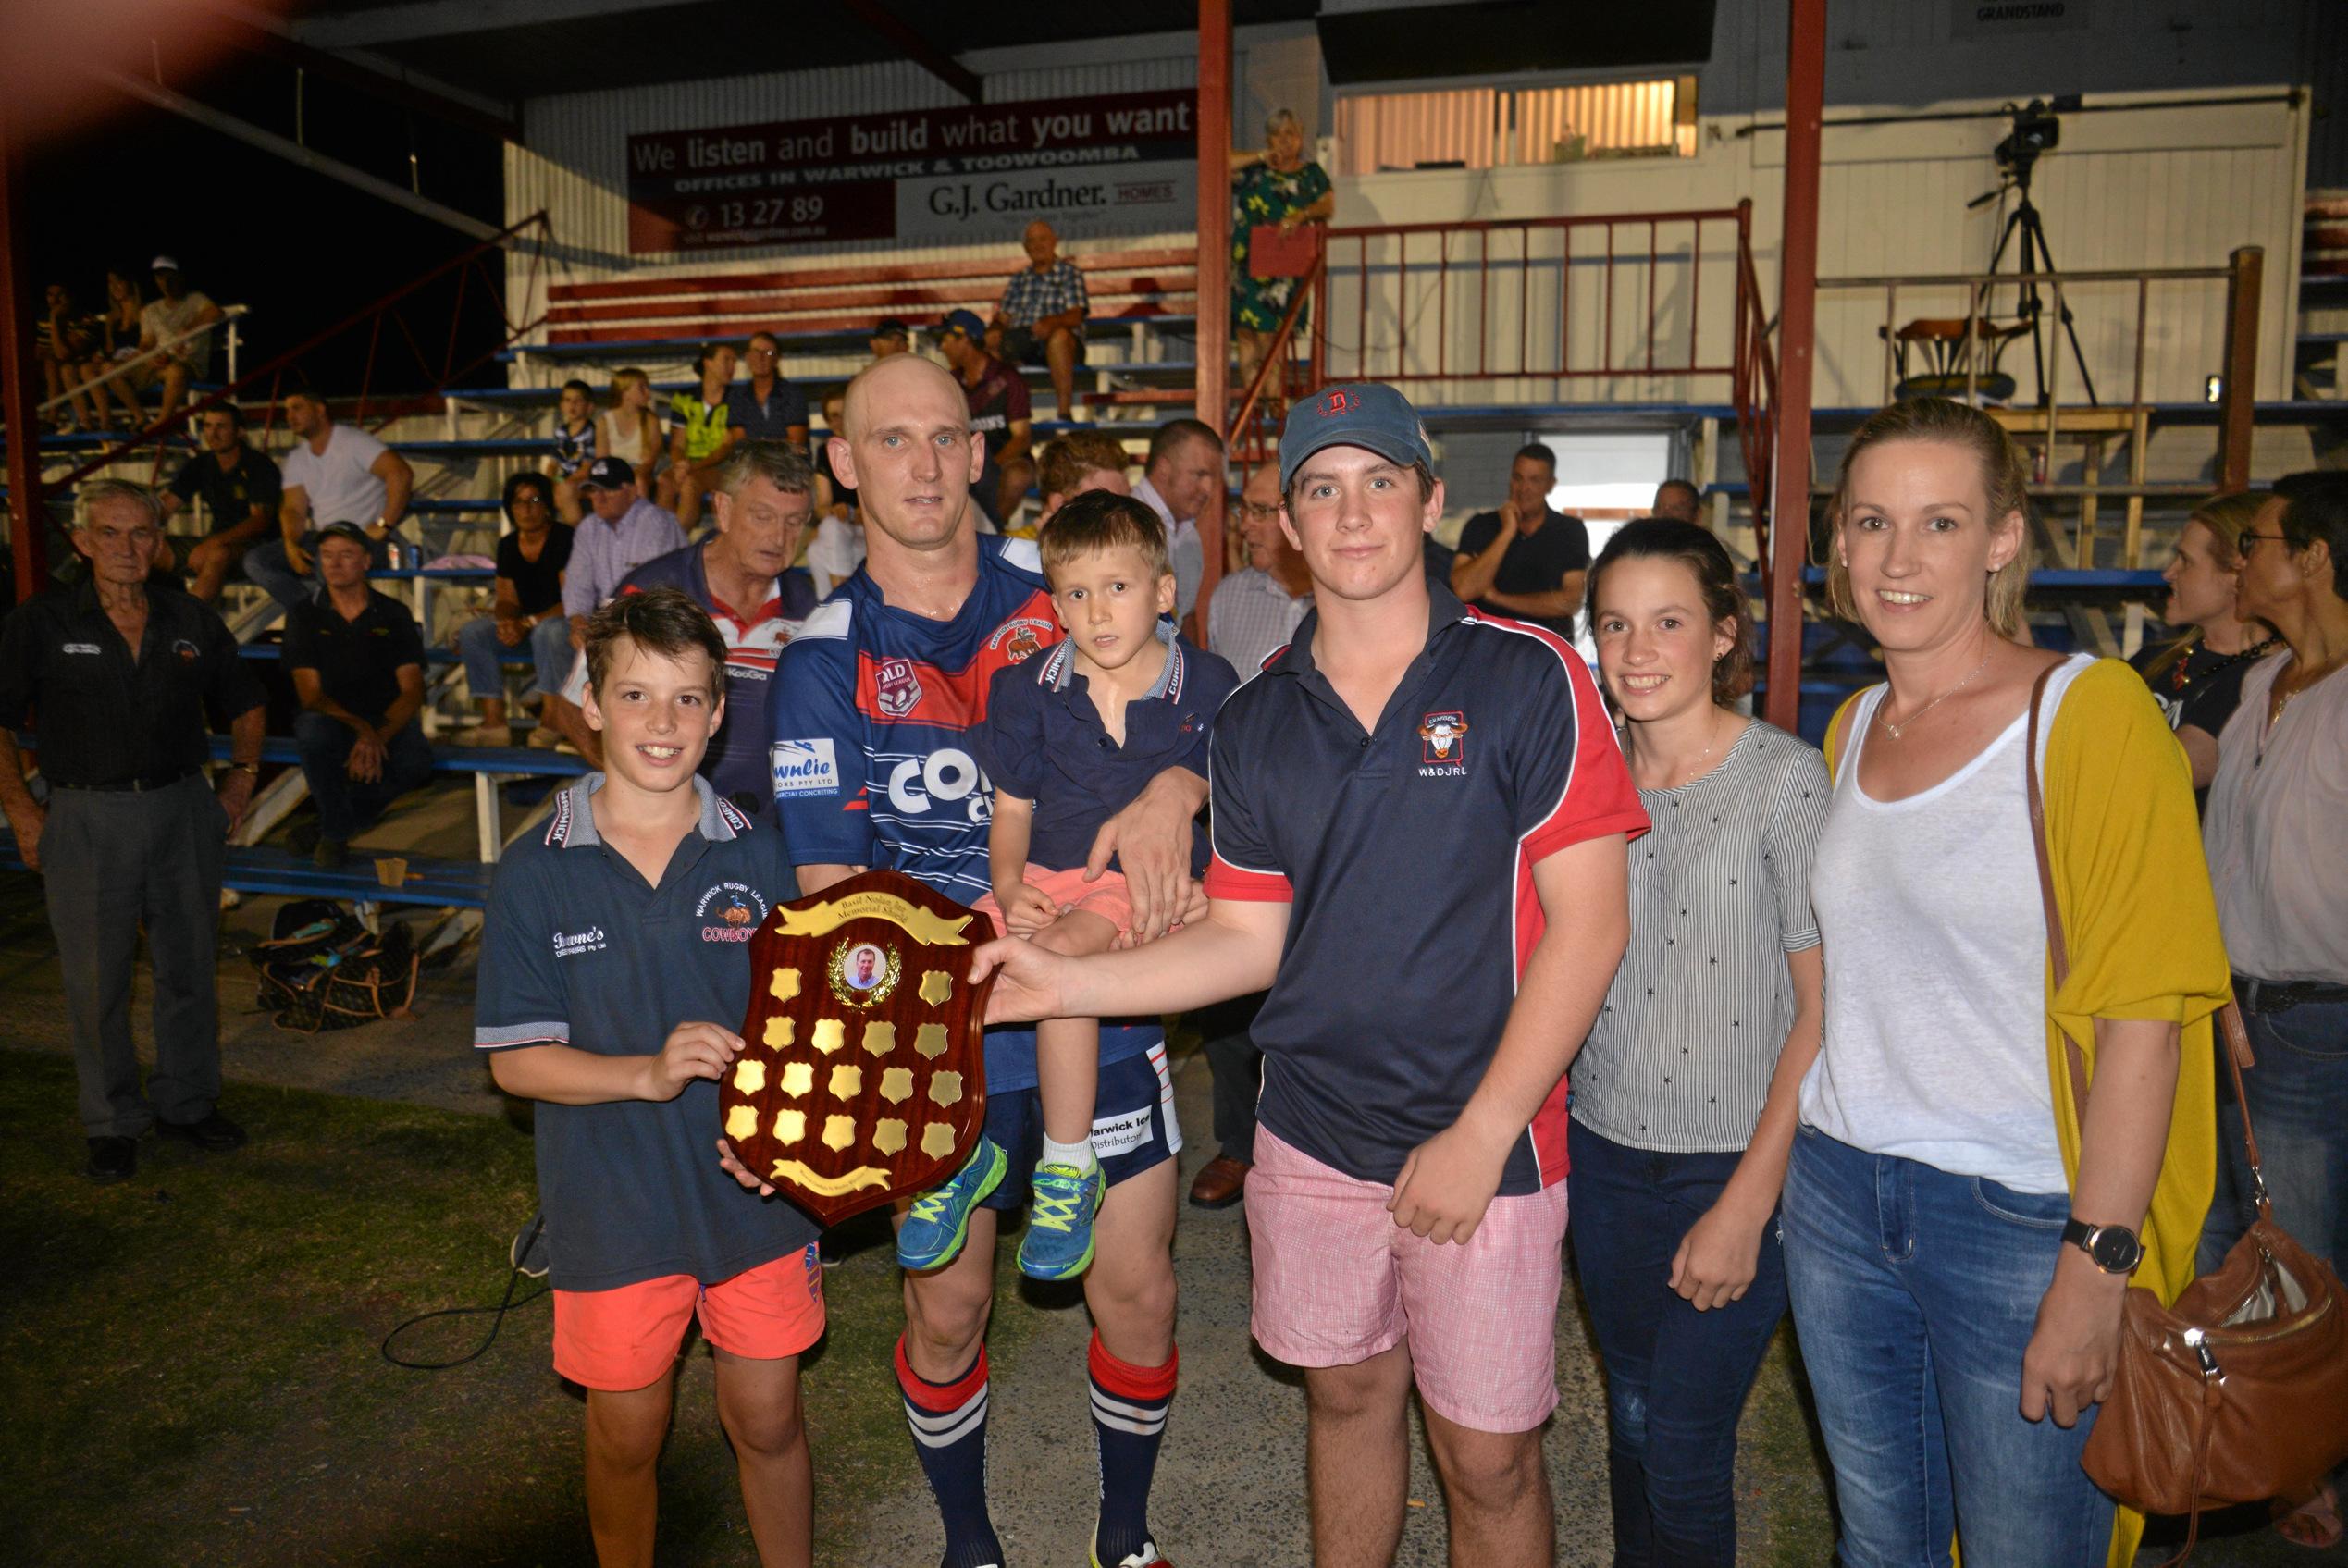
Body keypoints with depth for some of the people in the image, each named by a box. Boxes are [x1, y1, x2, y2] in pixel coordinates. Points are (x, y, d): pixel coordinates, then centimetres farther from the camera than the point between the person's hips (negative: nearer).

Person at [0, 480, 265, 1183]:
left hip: (184, 811, 3)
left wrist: (240, 778, 9)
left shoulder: (191, 621, 5)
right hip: (87, 820, -2)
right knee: (96, 979, 5)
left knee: (189, 967, 11)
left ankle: (186, 1102, 28)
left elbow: (244, 704, 18)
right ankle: (113, 1122, 20)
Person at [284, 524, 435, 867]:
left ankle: (336, 821, 0)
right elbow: (311, 695, -8)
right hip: (332, 719, 0)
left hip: (387, 721, 0)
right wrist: (361, 729, -26)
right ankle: (335, 830, -9)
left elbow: (412, 691, -6)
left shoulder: (393, 614, 2)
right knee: (314, 731, -37)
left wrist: (378, 736, -23)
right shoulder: (304, 616, 1)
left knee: (415, 762, -32)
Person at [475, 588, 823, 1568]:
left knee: (766, 1422, 12)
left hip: (753, 1189, 1)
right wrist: (650, 1073, -22)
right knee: (626, 1435, 15)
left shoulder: (757, 857, -2)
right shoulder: (536, 874, -6)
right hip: (613, 1203, 0)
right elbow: (515, 1058, -6)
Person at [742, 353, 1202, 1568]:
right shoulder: (821, 667, -4)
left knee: (1138, 1295, 9)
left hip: (1103, 1018, 1)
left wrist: (1175, 786, -19)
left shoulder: (1067, 598, 0)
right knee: (946, 1308, 13)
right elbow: (834, 895, -8)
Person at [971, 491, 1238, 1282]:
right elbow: (1012, 809, 11)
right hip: (1045, 878, 4)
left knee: (1056, 953, -34)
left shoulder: (1206, 686, 0)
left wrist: (1201, 882, -9)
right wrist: (1008, 885, -6)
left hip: (1148, 884, -4)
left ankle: (1069, 1170, -18)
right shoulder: (1027, 690, 7)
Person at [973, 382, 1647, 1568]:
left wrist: (1481, 1132, -15)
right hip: (1312, 1133, 4)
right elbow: (1246, 939, 6)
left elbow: (1588, 923, -12)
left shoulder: (1527, 677, -9)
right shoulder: (1254, 722, 4)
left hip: (1484, 1142, -3)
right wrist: (1067, 982, -5)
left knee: (1487, 1455, 8)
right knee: (1345, 1396, 20)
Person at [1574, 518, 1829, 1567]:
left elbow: (1825, 1007, -13)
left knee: (1685, 1452, 2)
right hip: (1603, 1149, 4)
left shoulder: (1786, 780, -13)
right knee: (1629, 1421, 18)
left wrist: (1746, 1204, -14)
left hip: (1737, 1160, -4)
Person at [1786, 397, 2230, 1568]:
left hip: (2024, 1217, -5)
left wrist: (2093, 1268, -18)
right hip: (1840, 1194, 6)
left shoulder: (2088, 710, -12)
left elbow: (2141, 1013, -16)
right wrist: (1803, 1157, 12)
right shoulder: (1851, 728, 7)